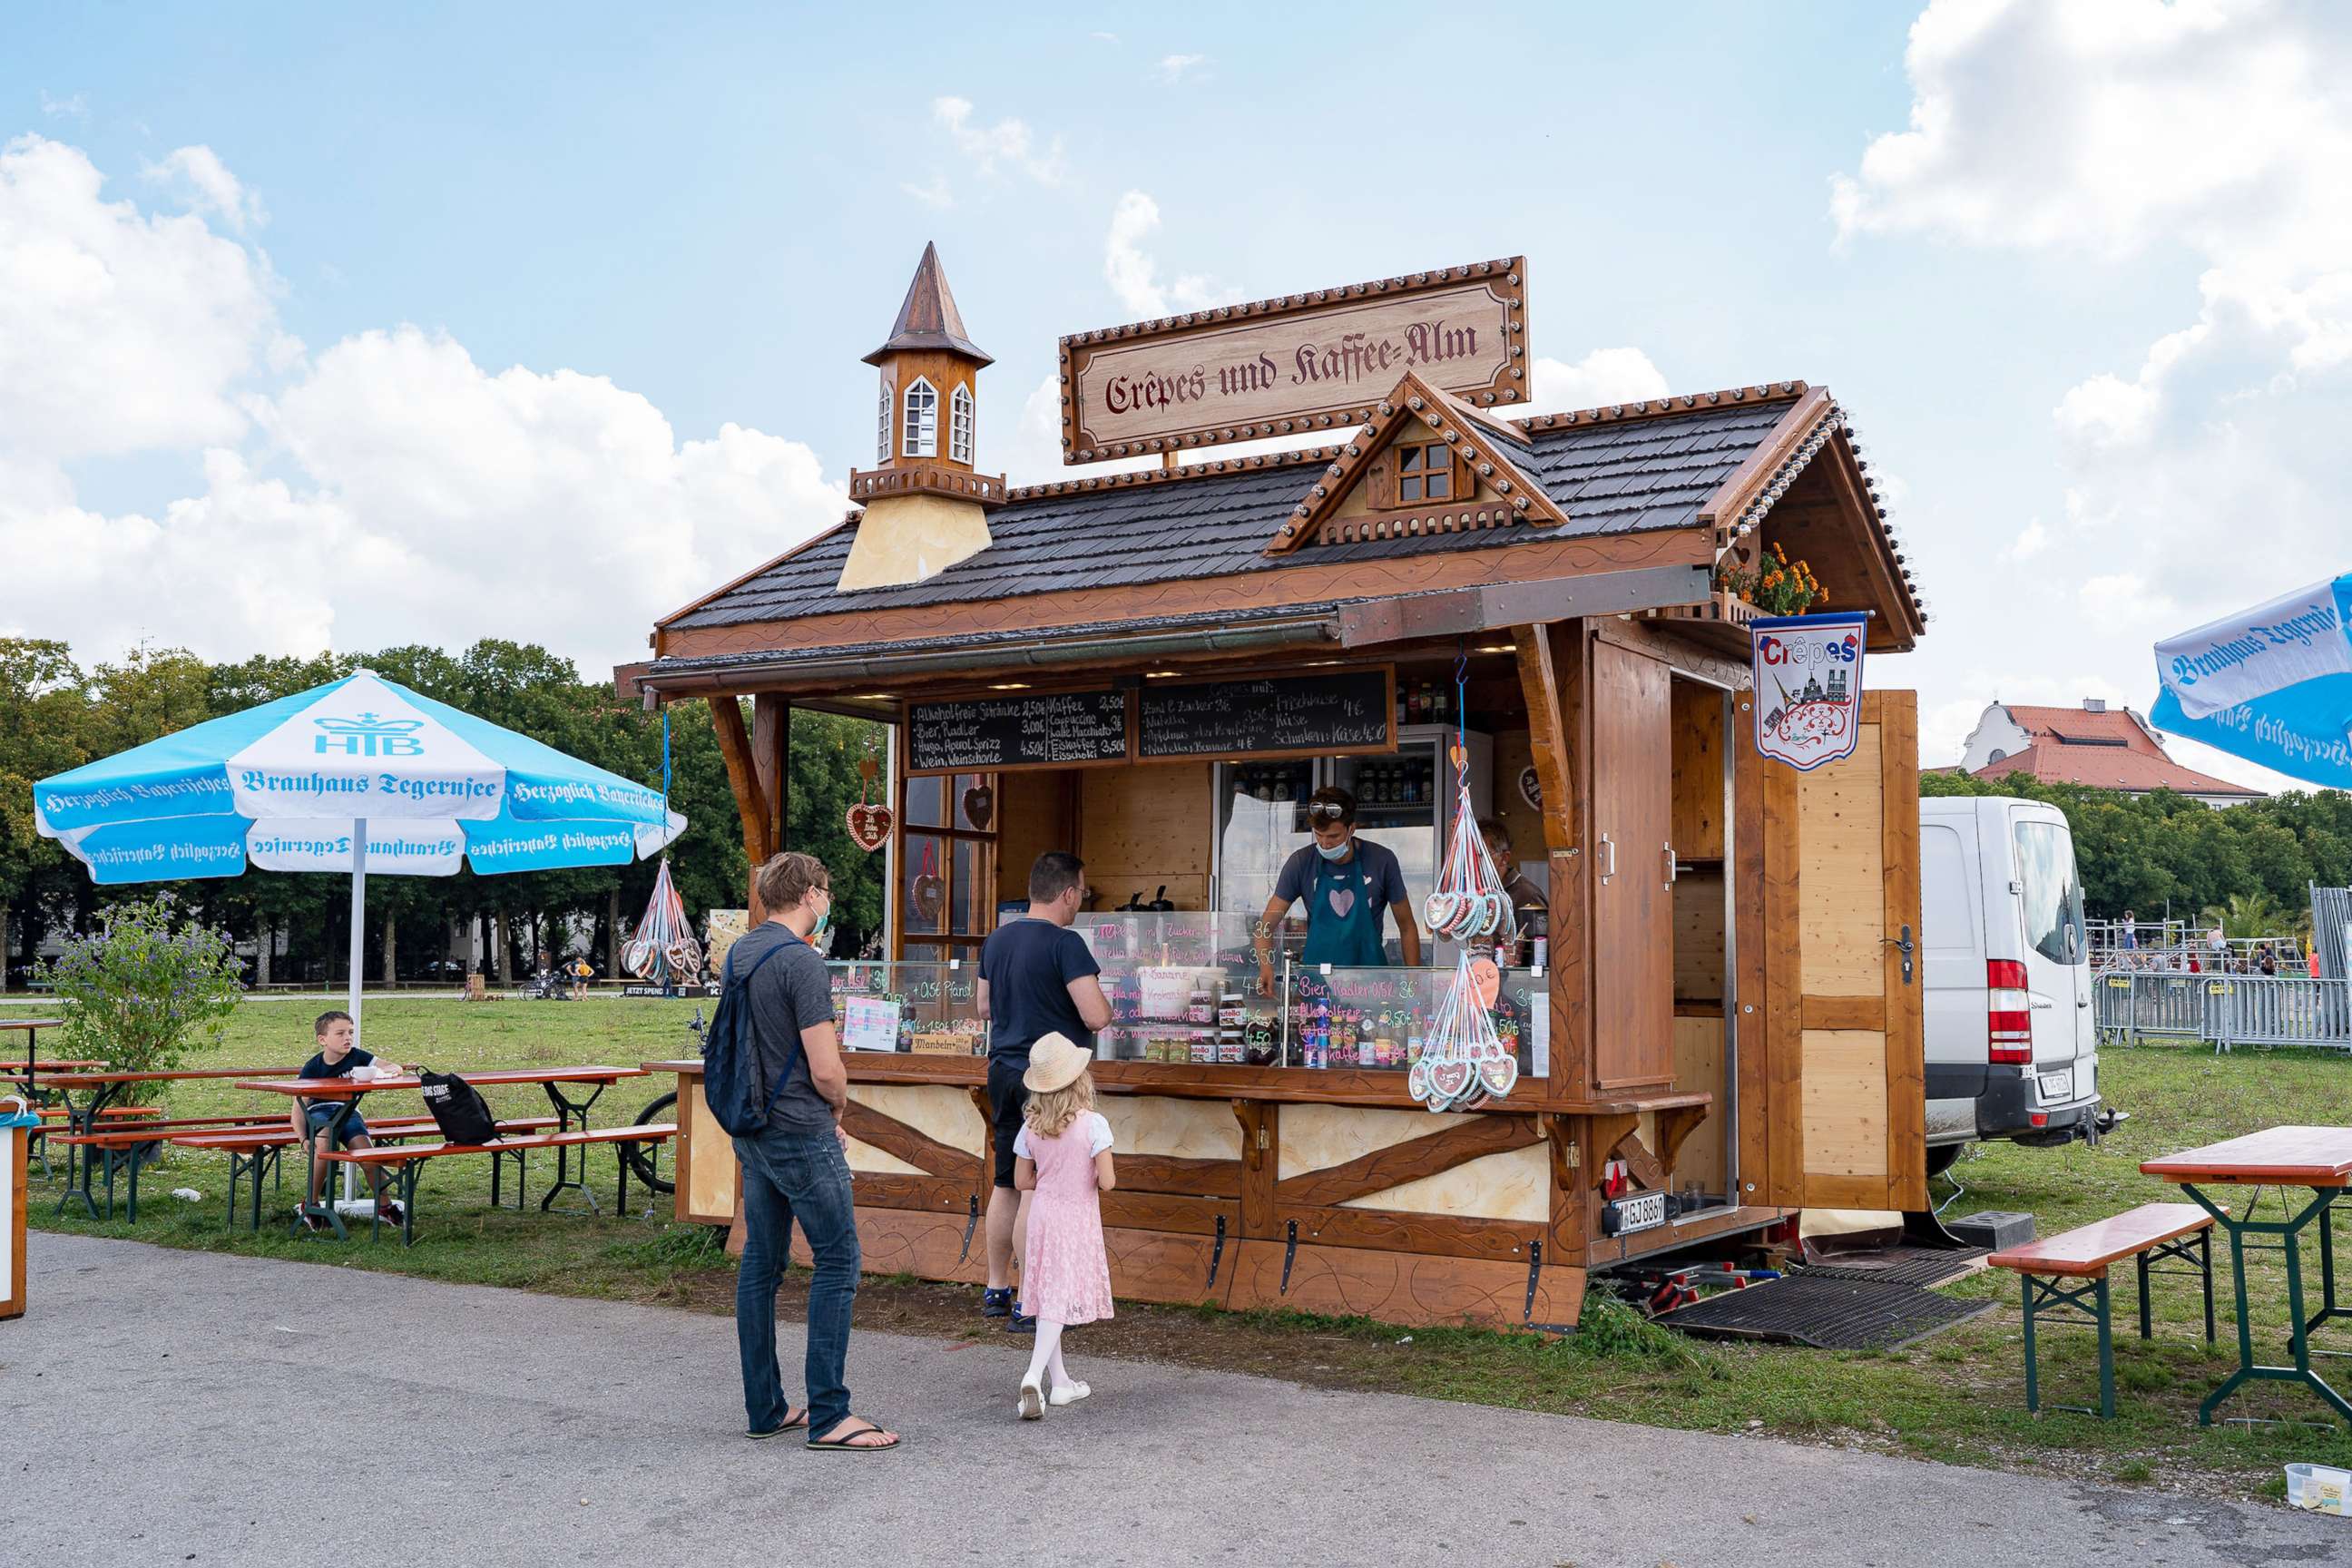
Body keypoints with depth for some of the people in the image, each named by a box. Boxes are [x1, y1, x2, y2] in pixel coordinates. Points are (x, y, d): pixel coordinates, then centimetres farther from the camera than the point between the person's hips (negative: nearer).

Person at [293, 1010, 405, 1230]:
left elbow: (396, 1068, -4)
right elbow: (298, 1107, -5)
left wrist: (385, 1072, -30)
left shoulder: (357, 1057, -1)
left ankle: (384, 1204, -9)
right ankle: (311, 1204, -21)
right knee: (325, 1140, -35)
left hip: (348, 1111, 2)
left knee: (365, 1148, -25)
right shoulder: (312, 1068, -5)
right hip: (318, 1113, -2)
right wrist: (303, 1138, -19)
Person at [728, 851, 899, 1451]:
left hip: (751, 1130, 9)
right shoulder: (802, 962, -18)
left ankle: (765, 1409, 18)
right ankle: (828, 1416, -4)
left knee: (761, 1262, 12)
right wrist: (838, 1107, 2)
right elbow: (826, 1069, -21)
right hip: (801, 1134, -9)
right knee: (837, 1260, -3)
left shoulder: (738, 953, 10)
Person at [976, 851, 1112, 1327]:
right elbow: (1096, 1016, -20)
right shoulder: (1065, 944, -16)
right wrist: (1103, 1002, 0)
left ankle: (996, 1289, 24)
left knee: (1006, 1184, 16)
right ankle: (1030, 1305, 1)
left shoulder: (997, 939, 9)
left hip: (1003, 1071, 8)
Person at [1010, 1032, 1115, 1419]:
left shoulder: (1031, 1126, -2)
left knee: (1048, 1298, 14)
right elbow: (1106, 1181, -18)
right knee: (1061, 1301, -4)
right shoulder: (1093, 1124, -16)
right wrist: (1100, 1180, 5)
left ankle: (1060, 1382, 22)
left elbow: (1022, 1181, 4)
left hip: (1043, 1215, 5)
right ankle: (1034, 1376, -20)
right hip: (1078, 1219, -5)